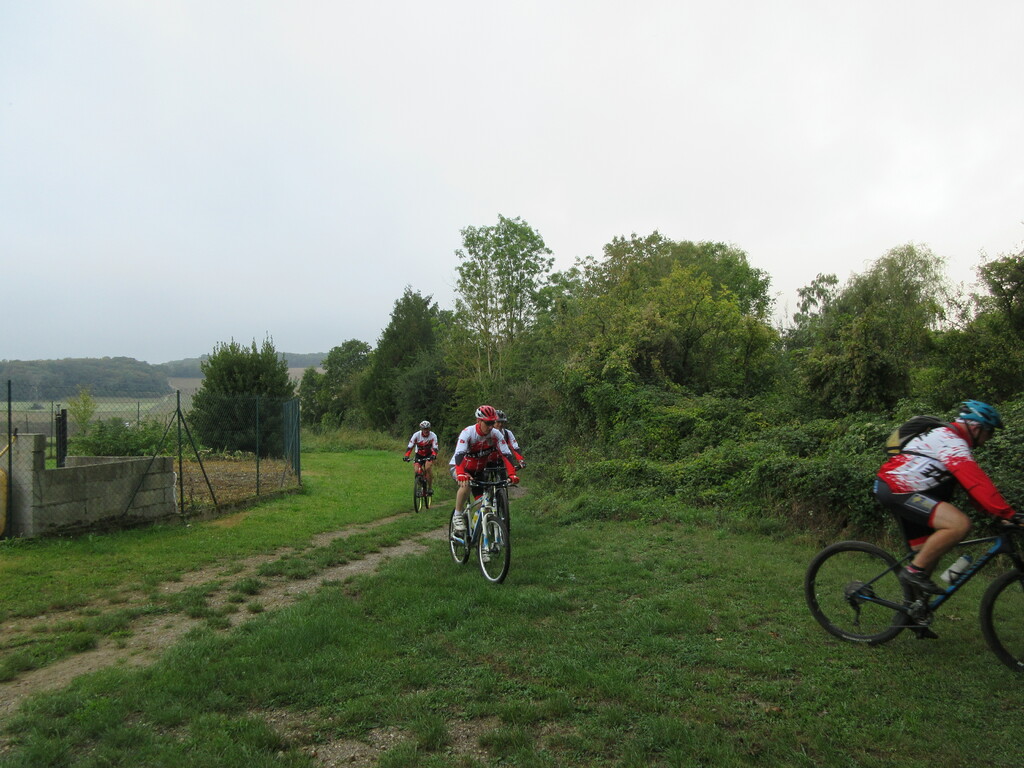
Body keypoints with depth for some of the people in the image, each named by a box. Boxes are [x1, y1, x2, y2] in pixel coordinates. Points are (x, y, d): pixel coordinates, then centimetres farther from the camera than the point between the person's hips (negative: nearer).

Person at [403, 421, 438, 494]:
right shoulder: (416, 435, -19)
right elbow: (410, 446, -21)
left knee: (428, 467, -28)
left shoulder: (433, 436, -20)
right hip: (419, 455, 2)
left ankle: (430, 487, -15)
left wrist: (434, 455, -45)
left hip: (429, 455, -2)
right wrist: (406, 456, -37)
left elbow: (435, 448, -24)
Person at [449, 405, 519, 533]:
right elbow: (459, 454, -39)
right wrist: (461, 474, -56)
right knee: (466, 484, -36)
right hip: (458, 467, -4)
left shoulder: (496, 435, -17)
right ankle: (457, 516, -18)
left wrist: (512, 474, -37)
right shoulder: (468, 433, -28)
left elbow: (506, 455, -22)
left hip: (478, 470, 4)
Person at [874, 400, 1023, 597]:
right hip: (897, 490, -11)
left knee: (927, 552, 14)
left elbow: (972, 483, 20)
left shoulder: (948, 437, 19)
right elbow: (977, 484, -23)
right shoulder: (952, 441, -14)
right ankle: (914, 571, -13)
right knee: (960, 524, -23)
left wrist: (999, 513, 14)